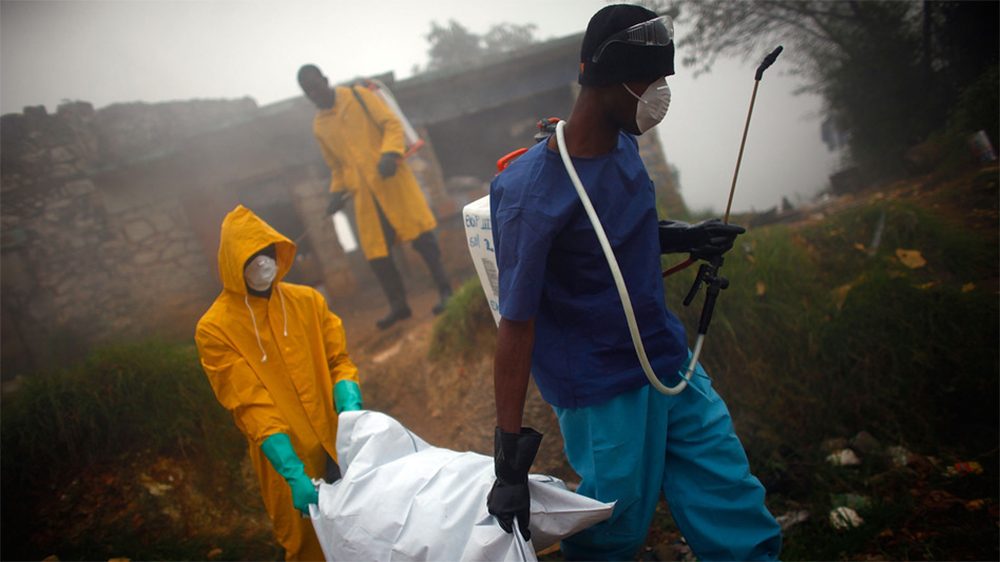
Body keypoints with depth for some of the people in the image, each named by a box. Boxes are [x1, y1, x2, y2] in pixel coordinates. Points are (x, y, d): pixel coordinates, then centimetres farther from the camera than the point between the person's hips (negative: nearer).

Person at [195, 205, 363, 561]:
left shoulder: (308, 300, 0)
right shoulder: (214, 329, -13)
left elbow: (338, 361, 2)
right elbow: (251, 407, -18)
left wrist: (351, 408, -19)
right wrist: (293, 474, -26)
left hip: (341, 443, 3)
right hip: (288, 457, -3)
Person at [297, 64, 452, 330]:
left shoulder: (359, 97, 1)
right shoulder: (319, 127, 13)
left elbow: (392, 124, -5)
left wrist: (390, 154, -21)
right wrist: (337, 191, 6)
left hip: (391, 178, -4)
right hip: (364, 192, 4)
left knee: (420, 235, -6)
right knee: (375, 250, 1)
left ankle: (445, 291, 0)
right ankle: (398, 305, 10)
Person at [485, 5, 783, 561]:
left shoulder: (624, 142, -1)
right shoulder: (531, 192, -24)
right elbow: (516, 325, -22)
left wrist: (683, 236, 3)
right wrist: (510, 463, -20)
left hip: (670, 361, 7)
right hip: (604, 390, -7)